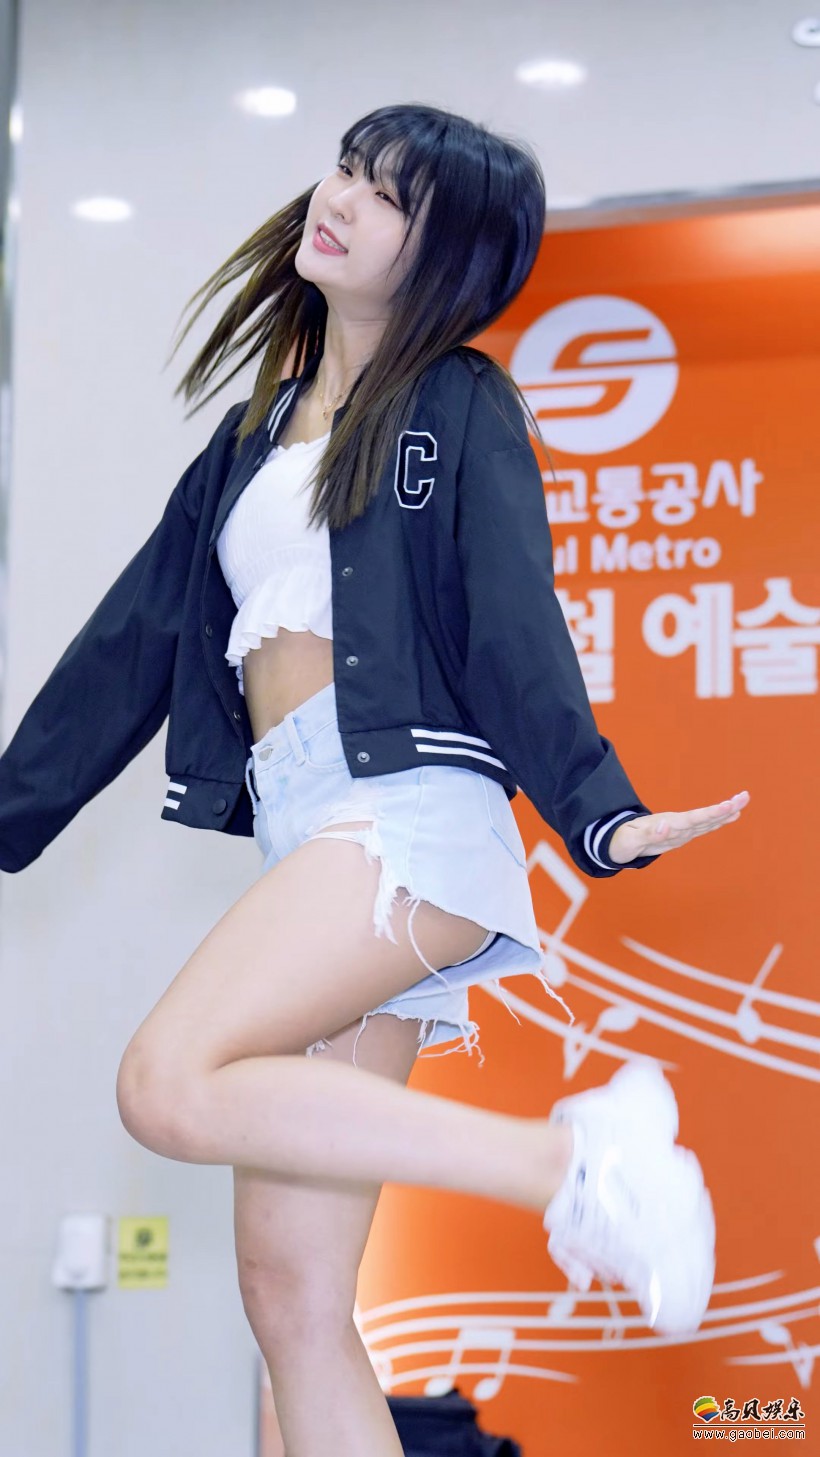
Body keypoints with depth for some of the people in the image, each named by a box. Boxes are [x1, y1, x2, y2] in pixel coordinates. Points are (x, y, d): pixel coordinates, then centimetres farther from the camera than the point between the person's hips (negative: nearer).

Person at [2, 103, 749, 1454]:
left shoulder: (459, 409, 5)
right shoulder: (253, 440, 24)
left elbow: (513, 625, -8)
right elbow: (136, 636, 22)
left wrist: (597, 816, -23)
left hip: (411, 807, -7)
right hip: (301, 840, 7)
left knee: (168, 1084, -27)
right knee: (292, 1297, 0)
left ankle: (574, 1159, -19)